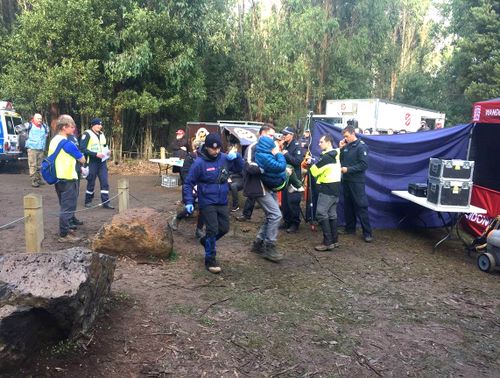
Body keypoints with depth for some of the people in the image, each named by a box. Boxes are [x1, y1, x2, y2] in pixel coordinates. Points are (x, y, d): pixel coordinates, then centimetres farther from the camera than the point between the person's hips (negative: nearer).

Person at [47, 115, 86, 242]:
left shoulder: (53, 141, 9)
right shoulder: (67, 143, -17)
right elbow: (82, 160, -11)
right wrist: (77, 154, 10)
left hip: (58, 178, 9)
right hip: (68, 179, -9)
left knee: (64, 206, 20)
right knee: (68, 207, -2)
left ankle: (65, 228, 29)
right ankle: (64, 235, 0)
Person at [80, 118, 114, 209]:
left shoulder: (101, 134, 13)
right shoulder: (87, 134, -9)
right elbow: (83, 148, -16)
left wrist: (107, 151, 3)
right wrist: (96, 154, -23)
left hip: (102, 161, 6)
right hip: (92, 162, -6)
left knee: (105, 182, -1)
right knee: (91, 183, 6)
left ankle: (106, 202, 2)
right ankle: (88, 201, 23)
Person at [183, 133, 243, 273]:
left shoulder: (224, 158, 0)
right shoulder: (199, 162, -13)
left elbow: (242, 167, 8)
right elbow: (188, 183, -7)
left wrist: (236, 156, -12)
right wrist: (189, 202, -15)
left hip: (222, 202, 5)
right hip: (207, 203, -5)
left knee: (224, 228, 11)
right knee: (213, 230, -6)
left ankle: (206, 241, 39)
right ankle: (210, 260, 11)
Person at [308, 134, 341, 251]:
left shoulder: (326, 157, -17)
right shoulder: (335, 155, 14)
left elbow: (315, 171, -13)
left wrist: (311, 164, 6)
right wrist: (314, 164, 4)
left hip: (327, 189, -10)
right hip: (334, 188, 10)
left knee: (321, 214, -8)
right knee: (332, 214, 13)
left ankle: (328, 242, -9)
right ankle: (334, 240, 17)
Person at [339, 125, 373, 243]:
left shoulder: (361, 146, -9)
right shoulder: (346, 146, 11)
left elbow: (364, 165, -17)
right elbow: (341, 161, 13)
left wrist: (348, 169, -19)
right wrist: (341, 149, 1)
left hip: (357, 181, -7)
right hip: (346, 180, 7)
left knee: (361, 206, -6)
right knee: (348, 205, 13)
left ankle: (367, 233, -2)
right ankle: (350, 228, 25)